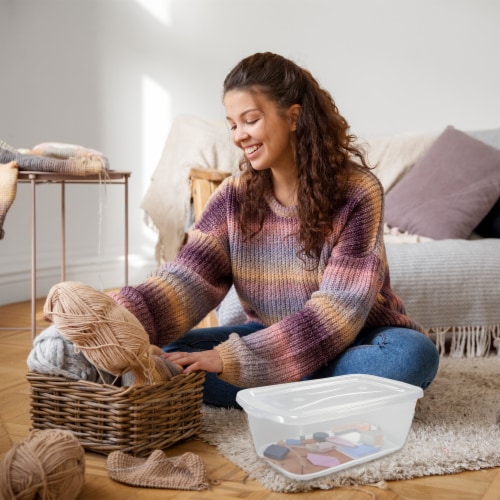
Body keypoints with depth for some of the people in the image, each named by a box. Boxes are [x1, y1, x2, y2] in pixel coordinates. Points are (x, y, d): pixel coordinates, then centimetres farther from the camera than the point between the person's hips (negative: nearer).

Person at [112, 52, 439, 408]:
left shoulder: (357, 192, -17)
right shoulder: (235, 195, -4)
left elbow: (340, 307, -24)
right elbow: (188, 278, -15)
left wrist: (231, 359, -31)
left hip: (352, 343, -3)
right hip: (268, 336, 4)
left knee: (414, 354, -34)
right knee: (168, 354, -17)